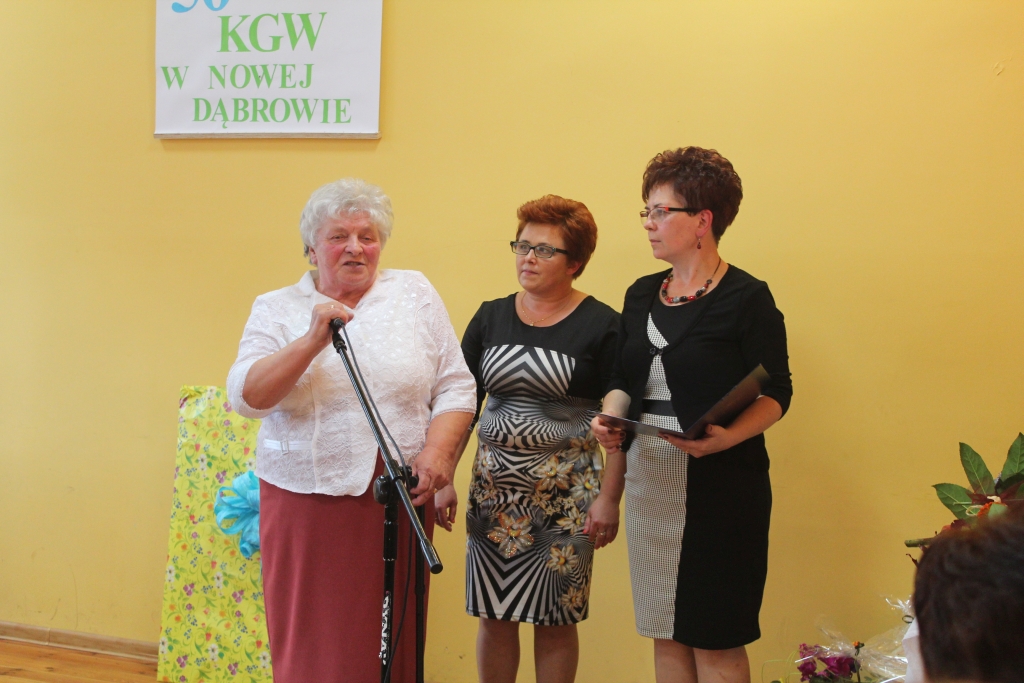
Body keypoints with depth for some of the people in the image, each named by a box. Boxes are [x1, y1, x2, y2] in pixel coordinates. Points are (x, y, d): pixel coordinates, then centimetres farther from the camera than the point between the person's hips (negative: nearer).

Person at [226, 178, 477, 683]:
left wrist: (438, 451, -9)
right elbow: (246, 397, -6)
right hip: (305, 502, 0)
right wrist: (313, 340, -15)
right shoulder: (276, 310, 6)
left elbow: (455, 387, 6)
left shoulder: (415, 294, 8)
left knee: (392, 642, 4)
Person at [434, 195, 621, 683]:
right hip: (493, 482, 3)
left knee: (554, 617, 3)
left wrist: (610, 497, -10)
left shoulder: (602, 326, -4)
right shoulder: (491, 317, 7)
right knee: (494, 615, 5)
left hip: (566, 489, -3)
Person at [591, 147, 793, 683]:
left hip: (720, 483, -6)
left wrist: (728, 437, -27)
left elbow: (775, 393, -9)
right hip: (649, 478, 6)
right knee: (665, 631, 11)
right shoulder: (642, 295, 12)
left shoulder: (746, 298, -7)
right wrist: (610, 417, -4)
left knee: (714, 638, 0)